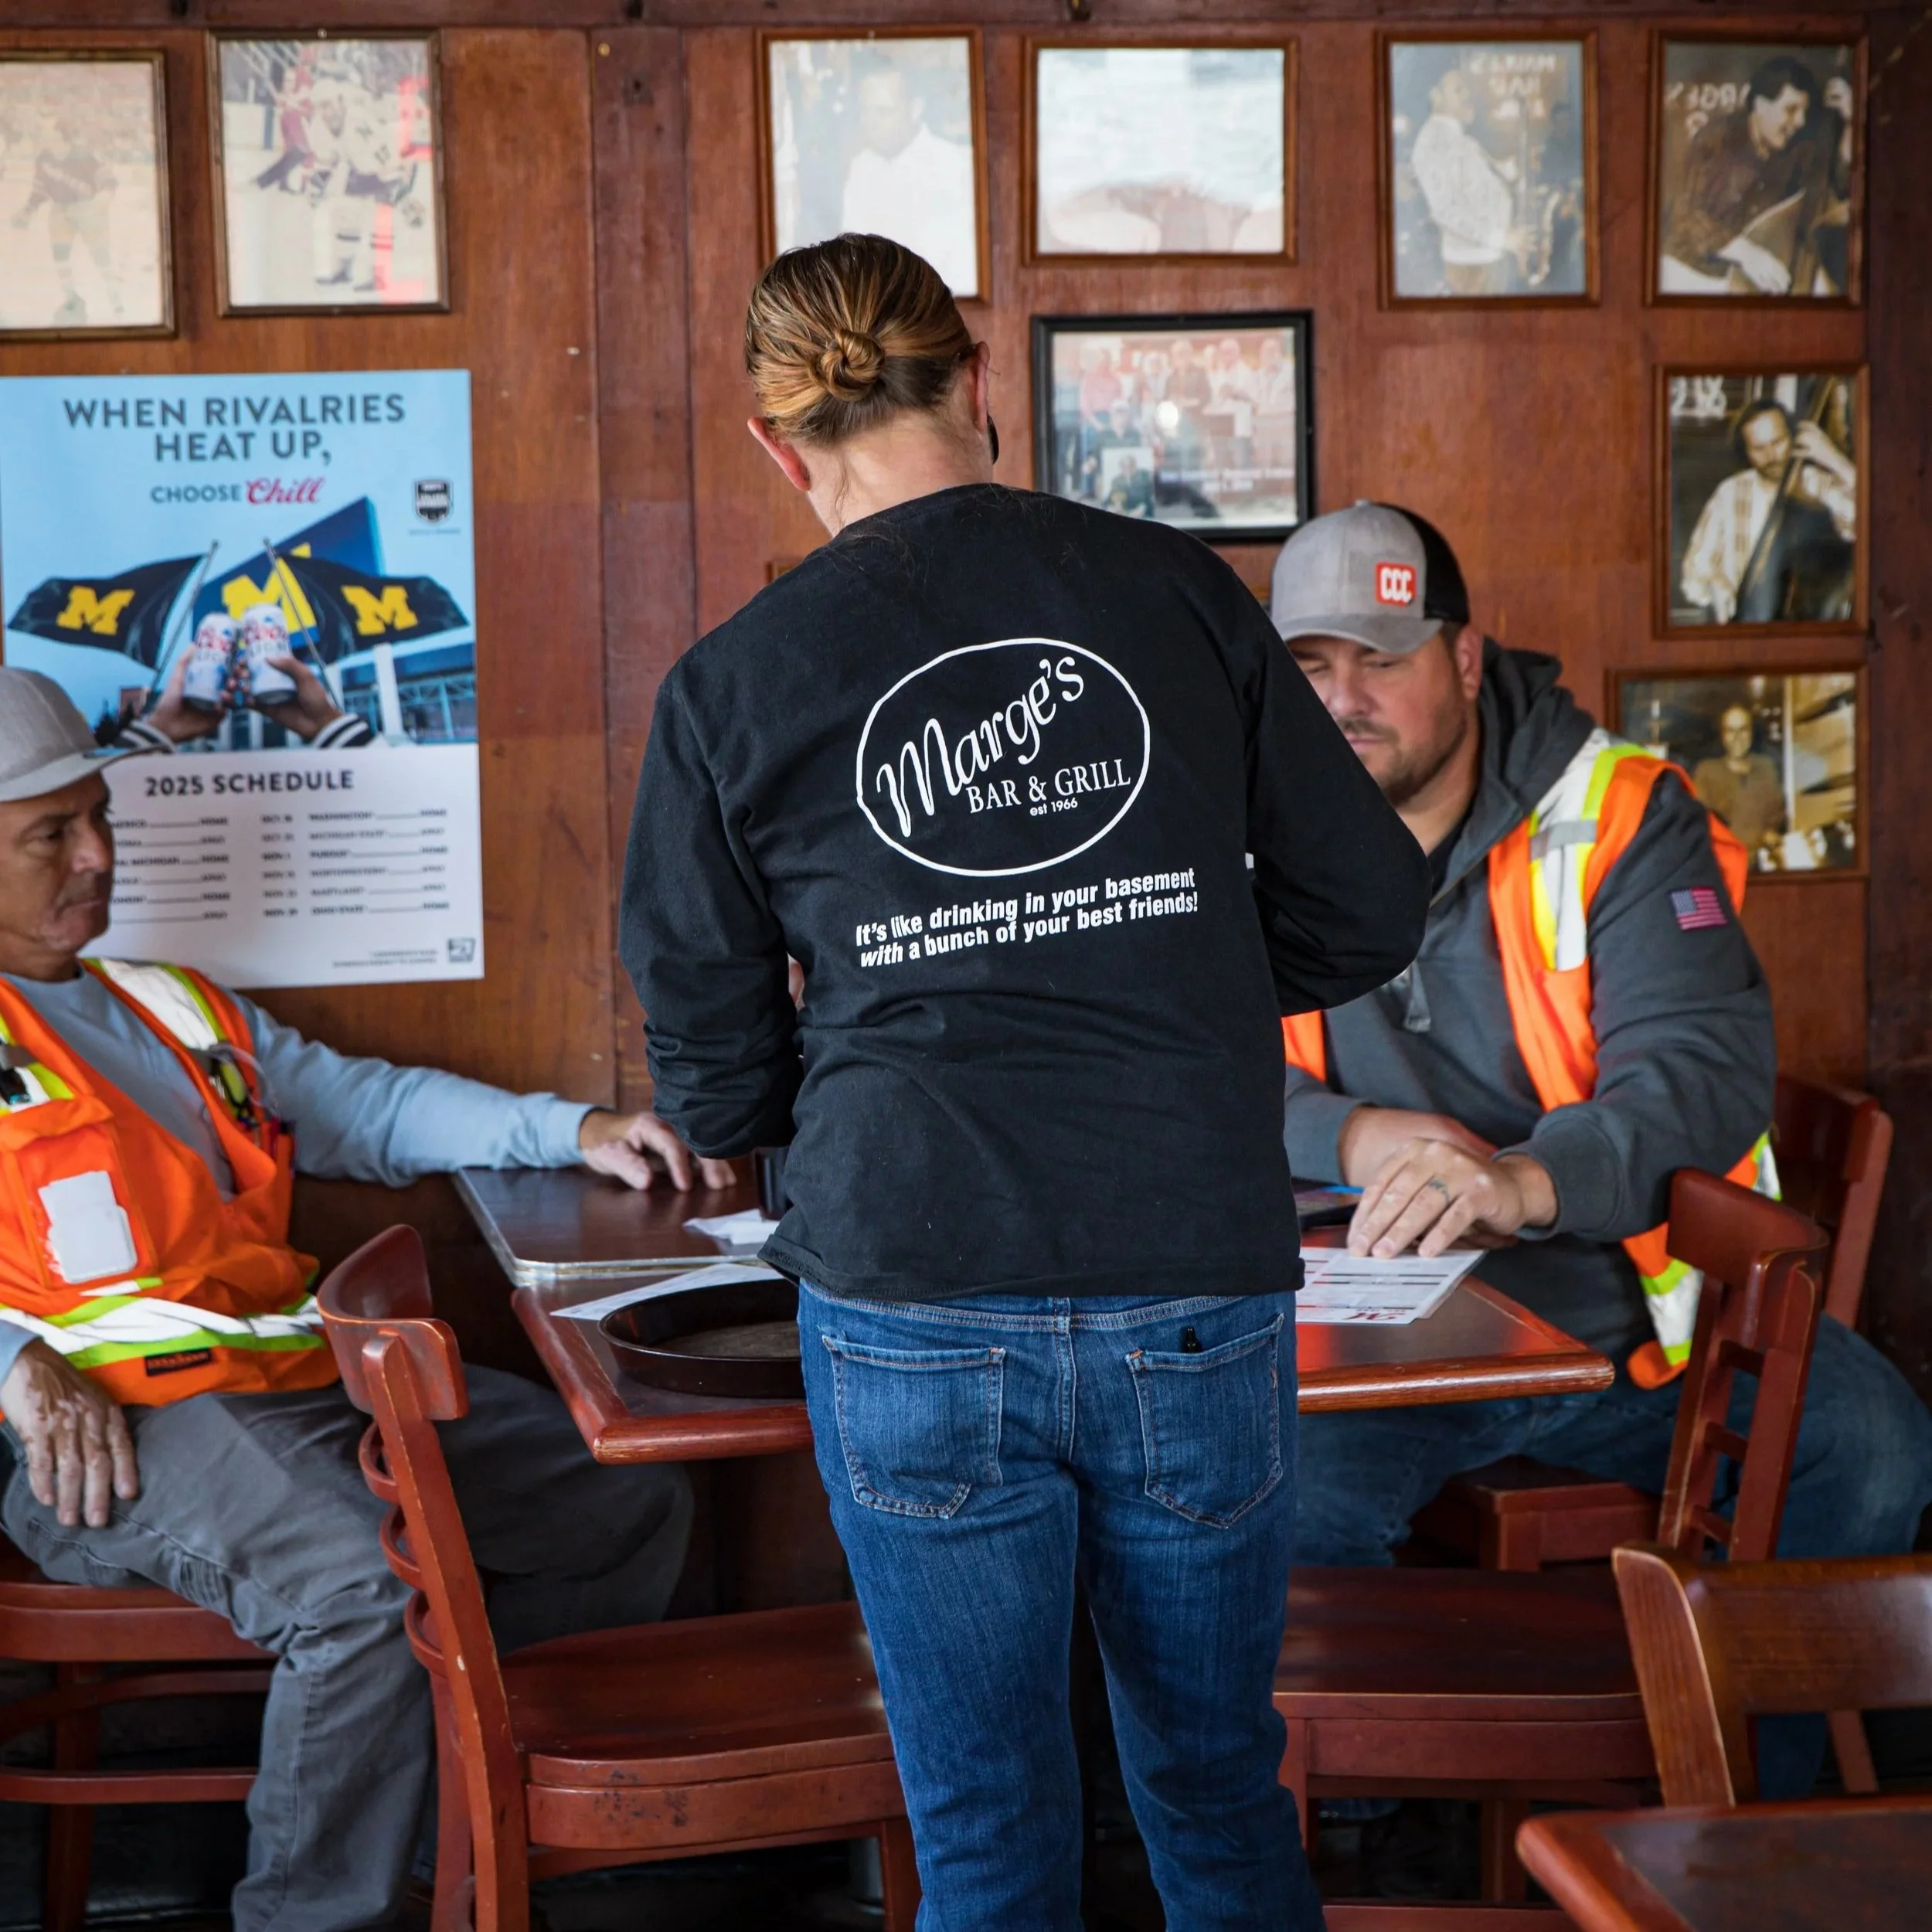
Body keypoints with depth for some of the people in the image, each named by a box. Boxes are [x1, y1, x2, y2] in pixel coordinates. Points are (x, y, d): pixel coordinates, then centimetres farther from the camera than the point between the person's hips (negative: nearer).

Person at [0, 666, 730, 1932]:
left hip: (306, 1379, 8)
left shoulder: (181, 1014, 26)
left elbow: (368, 1108, 28)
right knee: (368, 1583, -35)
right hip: (106, 1418, -8)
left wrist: (573, 1132, 15)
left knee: (637, 1503, 3)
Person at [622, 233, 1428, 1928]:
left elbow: (714, 1080, 6)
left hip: (917, 1312, -1)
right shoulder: (1174, 593, 3)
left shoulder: (731, 688, 0)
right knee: (1220, 1787, 20)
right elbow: (1367, 910, 6)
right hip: (1198, 1294, 1)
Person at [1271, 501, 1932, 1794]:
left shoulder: (1619, 817, -5)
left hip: (1633, 1311, 1)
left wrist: (1525, 1180, -38)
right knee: (1273, 1502, -29)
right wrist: (1352, 1139, -25)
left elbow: (1707, 1063, -18)